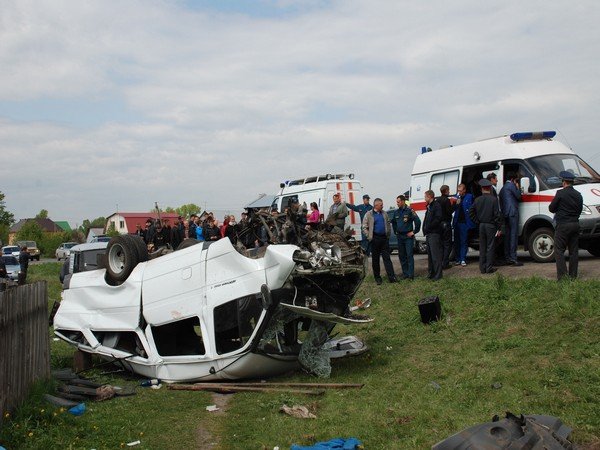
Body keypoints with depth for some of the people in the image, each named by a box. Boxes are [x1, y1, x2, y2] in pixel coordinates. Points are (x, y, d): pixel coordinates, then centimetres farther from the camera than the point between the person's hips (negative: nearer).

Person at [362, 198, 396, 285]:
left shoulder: (384, 214, 11)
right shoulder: (369, 214, -2)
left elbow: (388, 224, 18)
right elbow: (364, 227, -2)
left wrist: (388, 235, 10)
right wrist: (369, 237, -8)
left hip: (384, 238, 3)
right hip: (375, 239, -3)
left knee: (387, 258, 1)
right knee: (375, 259, 5)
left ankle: (391, 277, -1)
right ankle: (377, 277, 15)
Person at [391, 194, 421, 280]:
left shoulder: (409, 210, -10)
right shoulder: (396, 212, 9)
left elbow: (417, 221, -12)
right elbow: (393, 222, 26)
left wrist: (414, 232, -9)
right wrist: (395, 231, 17)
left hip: (408, 236, -6)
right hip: (400, 237, 6)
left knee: (409, 255, -8)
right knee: (402, 256, 9)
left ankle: (411, 275, -6)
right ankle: (405, 274, 17)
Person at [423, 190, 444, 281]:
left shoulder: (436, 205, -10)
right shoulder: (429, 207, 20)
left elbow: (438, 219, -21)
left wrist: (428, 227, -17)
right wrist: (425, 229, 10)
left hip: (434, 233, -10)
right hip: (429, 234, 10)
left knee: (435, 255, -9)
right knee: (430, 254, 15)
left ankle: (437, 275, -6)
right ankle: (431, 273, 22)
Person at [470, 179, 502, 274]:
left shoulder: (477, 200, 2)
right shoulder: (493, 199, -11)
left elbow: (471, 213, 5)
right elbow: (497, 214, -11)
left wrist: (478, 222, 10)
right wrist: (499, 227, -6)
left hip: (481, 226, 4)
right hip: (491, 226, -4)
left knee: (482, 247, 10)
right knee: (490, 247, 1)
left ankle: (482, 268, 13)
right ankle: (489, 268, 1)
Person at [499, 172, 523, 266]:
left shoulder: (503, 188, 22)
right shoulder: (511, 185, -6)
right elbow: (518, 197, -5)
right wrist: (518, 188, 8)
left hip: (506, 214, 9)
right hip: (513, 212, -9)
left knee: (508, 235, 9)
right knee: (514, 234, -11)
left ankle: (508, 258, 10)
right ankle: (513, 258, -16)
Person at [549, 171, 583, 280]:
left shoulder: (560, 193, -11)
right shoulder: (578, 195, 7)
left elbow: (551, 208, -7)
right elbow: (580, 210, 13)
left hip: (563, 225, -6)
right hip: (575, 224, 6)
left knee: (559, 250, -1)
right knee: (574, 250, 11)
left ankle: (562, 274, -8)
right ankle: (573, 275, 14)